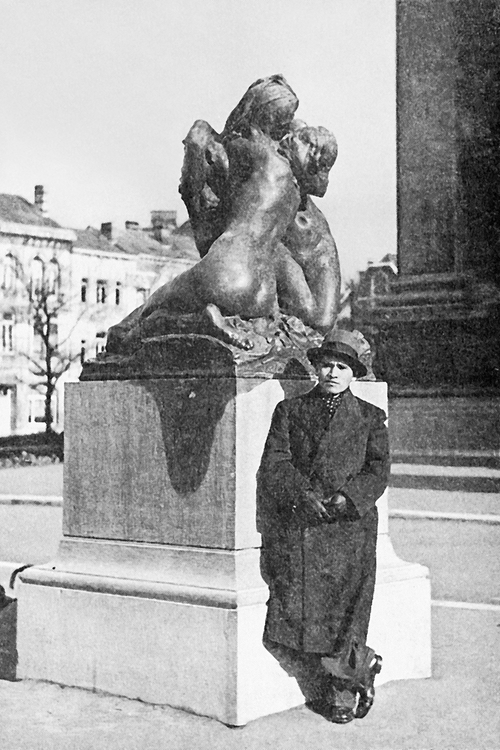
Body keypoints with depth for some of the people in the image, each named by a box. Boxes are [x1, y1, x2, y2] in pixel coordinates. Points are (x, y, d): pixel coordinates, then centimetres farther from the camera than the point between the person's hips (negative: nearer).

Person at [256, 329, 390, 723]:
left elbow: (377, 472, 3)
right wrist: (306, 496, -12)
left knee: (342, 614, -13)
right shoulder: (290, 410, 15)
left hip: (348, 528, -1)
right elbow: (274, 464, 4)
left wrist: (343, 498, -14)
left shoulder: (370, 418, 14)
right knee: (290, 618, -9)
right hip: (295, 528, 1)